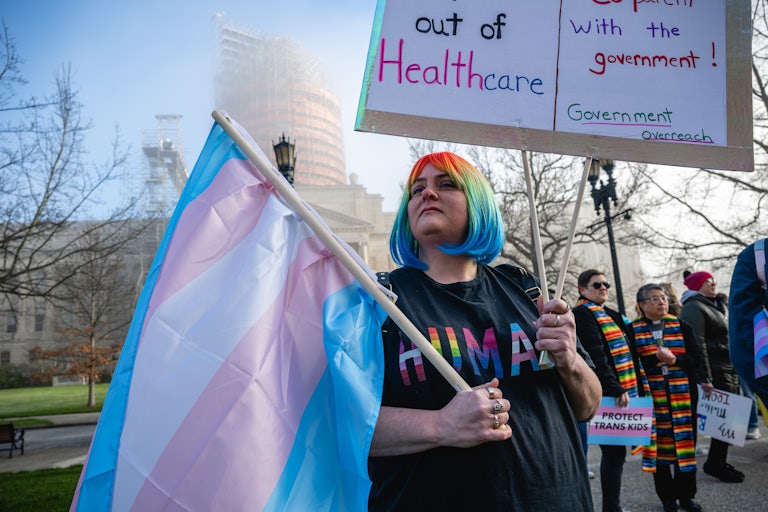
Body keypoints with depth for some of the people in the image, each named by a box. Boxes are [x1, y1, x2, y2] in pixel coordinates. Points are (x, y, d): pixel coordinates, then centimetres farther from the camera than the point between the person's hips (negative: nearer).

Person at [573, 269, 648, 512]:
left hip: (623, 392, 9)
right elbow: (596, 357, -19)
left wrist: (638, 388, 16)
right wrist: (616, 389, -25)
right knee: (615, 452, -5)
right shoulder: (582, 315, -9)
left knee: (614, 451, 14)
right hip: (608, 396, -9)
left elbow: (627, 353, 22)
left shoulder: (611, 315, 21)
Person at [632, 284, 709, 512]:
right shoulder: (633, 330, 1)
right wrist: (655, 358, -18)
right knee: (659, 443, 4)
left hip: (683, 393, 2)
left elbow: (696, 357, 3)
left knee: (685, 441, 6)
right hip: (651, 395, -2)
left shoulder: (681, 326, 9)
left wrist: (675, 359, -15)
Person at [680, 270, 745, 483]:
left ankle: (718, 462, 19)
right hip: (715, 371, -9)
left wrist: (736, 368, 19)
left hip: (730, 370, 9)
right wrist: (705, 377, -23)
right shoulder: (694, 308, -10)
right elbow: (696, 344, -18)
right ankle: (715, 463, 4)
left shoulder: (716, 306, 21)